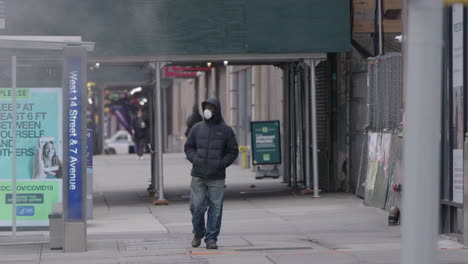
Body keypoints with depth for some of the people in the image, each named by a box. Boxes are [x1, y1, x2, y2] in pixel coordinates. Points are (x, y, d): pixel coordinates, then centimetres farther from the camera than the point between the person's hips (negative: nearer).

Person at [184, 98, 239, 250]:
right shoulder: (197, 128, 8)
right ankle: (198, 233, 25)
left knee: (215, 209, -3)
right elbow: (188, 147, 14)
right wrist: (194, 159, -4)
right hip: (198, 176, 1)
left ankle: (211, 238, 5)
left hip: (217, 178, -1)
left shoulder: (225, 130, 4)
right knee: (196, 207, 2)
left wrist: (222, 163, -7)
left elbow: (233, 151, 6)